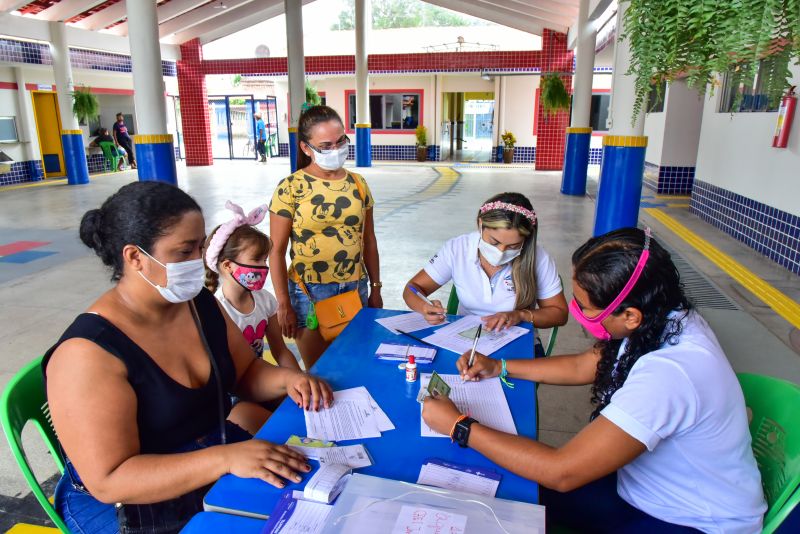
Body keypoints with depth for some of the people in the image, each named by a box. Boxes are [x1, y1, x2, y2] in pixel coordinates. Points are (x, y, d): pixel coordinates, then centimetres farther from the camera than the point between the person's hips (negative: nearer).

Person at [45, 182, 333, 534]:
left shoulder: (200, 303, -3)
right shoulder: (88, 352, -24)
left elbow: (245, 373, 8)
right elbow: (109, 481, -25)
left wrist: (285, 379, -13)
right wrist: (225, 459, -35)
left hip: (220, 457, 6)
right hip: (131, 503, -6)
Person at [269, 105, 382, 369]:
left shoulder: (357, 183, 5)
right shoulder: (290, 188, -8)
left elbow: (368, 240, 11)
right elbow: (277, 251, -6)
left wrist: (375, 288, 12)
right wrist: (283, 305, -7)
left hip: (355, 289, 4)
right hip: (309, 292, -3)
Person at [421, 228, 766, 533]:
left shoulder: (668, 372, -37)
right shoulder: (661, 320, -11)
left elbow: (562, 472, -33)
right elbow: (581, 367, 7)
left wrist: (460, 427, -25)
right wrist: (499, 367, 2)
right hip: (651, 487, 7)